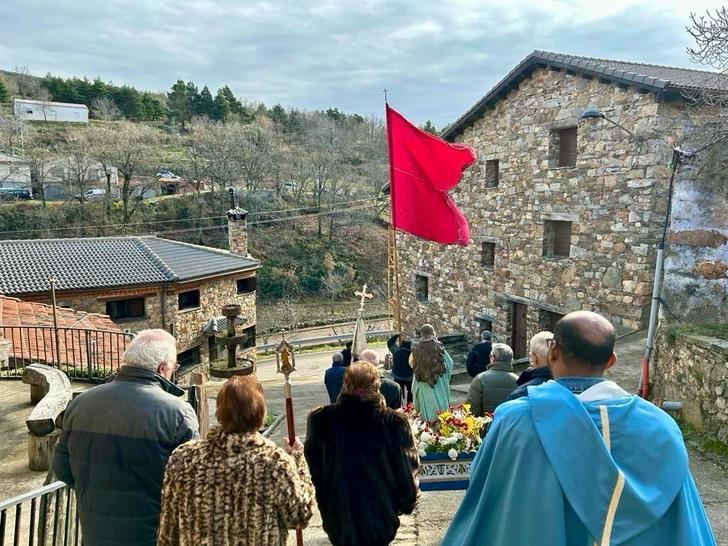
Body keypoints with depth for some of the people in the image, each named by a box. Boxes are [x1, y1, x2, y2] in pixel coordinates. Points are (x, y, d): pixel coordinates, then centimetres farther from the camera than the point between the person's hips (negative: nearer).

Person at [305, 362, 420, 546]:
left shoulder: (320, 420, -15)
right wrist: (406, 503, 10)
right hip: (380, 518, -1)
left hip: (338, 519, 1)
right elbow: (407, 470, -10)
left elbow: (312, 467, -2)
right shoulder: (394, 423, -21)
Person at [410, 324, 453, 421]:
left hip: (423, 385, 1)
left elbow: (411, 363, 9)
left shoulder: (417, 348, -4)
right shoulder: (438, 346, -6)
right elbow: (450, 364, 2)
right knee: (439, 403, 7)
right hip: (439, 382, 0)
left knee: (427, 405, 10)